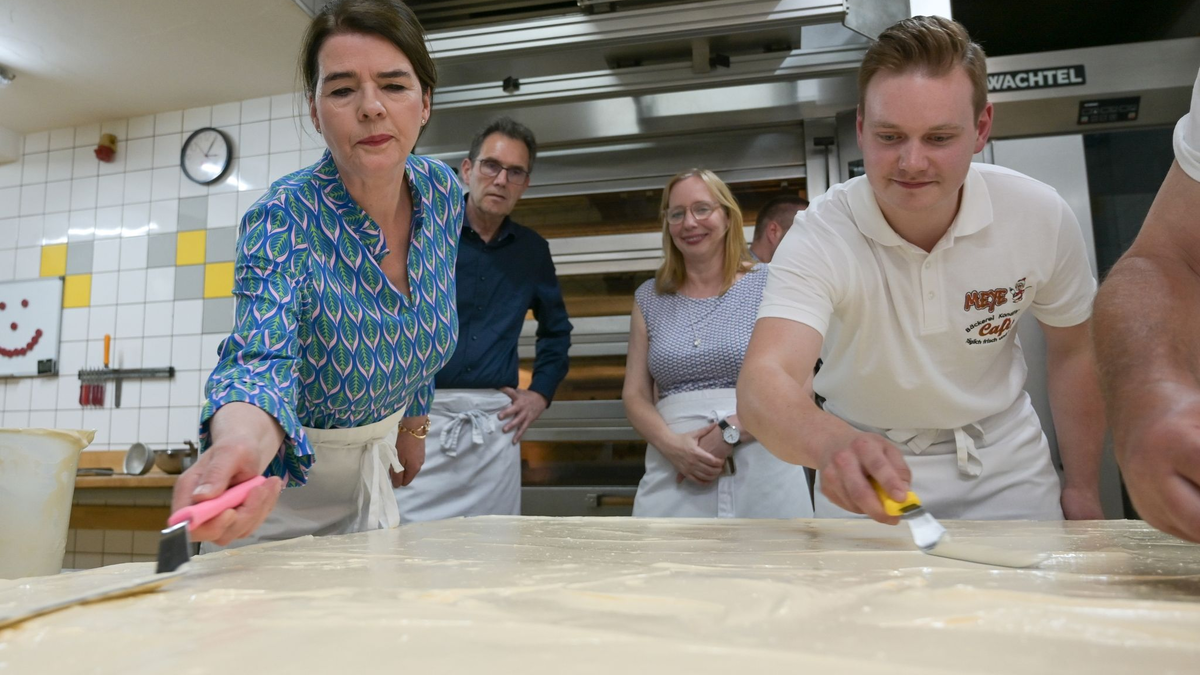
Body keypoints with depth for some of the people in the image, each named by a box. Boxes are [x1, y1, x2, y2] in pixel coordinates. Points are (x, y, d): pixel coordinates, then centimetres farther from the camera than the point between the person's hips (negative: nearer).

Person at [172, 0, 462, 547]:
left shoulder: (442, 193, -12)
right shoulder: (283, 219, -28)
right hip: (281, 473, -5)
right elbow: (263, 355, -43)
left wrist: (412, 424, 11)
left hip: (371, 465, 5)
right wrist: (242, 442, -64)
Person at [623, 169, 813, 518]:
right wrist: (670, 444, -11)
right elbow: (635, 393, 8)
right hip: (676, 474, 2)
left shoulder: (769, 286, 2)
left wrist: (729, 434, -15)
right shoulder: (649, 297, 9)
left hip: (763, 471, -1)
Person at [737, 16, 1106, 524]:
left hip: (1003, 464, 3)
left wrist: (1083, 488, 4)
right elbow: (763, 383, -43)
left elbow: (1073, 351, 1)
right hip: (870, 467, -2)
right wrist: (833, 444, -64)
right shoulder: (819, 237, -27)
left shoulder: (1041, 217, -17)